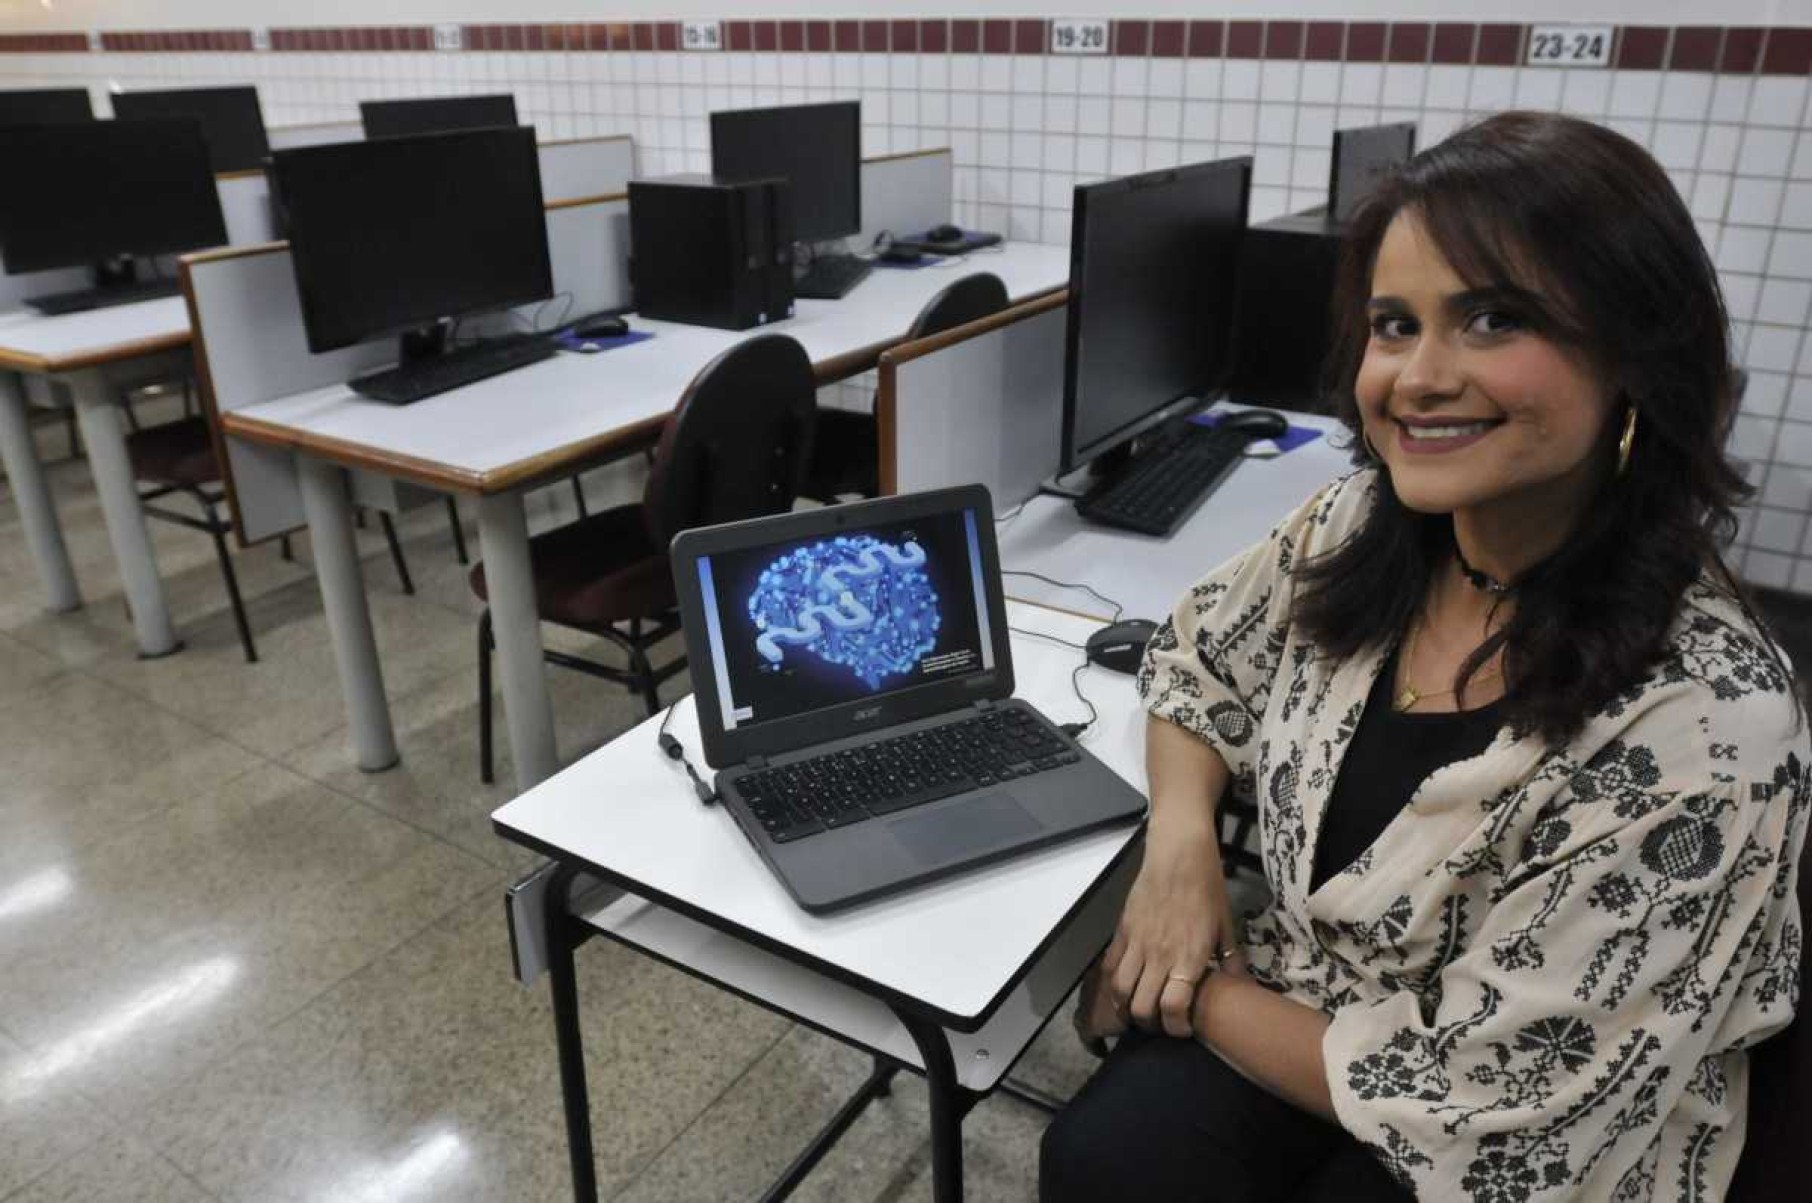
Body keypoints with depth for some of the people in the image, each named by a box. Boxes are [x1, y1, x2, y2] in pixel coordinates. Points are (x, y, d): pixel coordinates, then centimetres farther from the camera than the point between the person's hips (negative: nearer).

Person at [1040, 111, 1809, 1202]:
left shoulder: (1705, 726, -28)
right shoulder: (1361, 527, -11)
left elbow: (1490, 1111, -23)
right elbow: (1196, 658, 7)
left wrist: (1195, 993, -12)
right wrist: (1181, 843, -11)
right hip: (1294, 1009, 4)